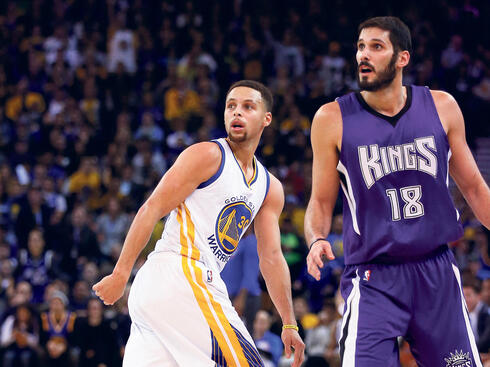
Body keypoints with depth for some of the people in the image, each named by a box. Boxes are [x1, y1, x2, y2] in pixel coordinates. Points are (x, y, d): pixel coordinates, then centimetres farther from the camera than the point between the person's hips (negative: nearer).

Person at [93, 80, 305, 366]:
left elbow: (271, 257, 22)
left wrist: (289, 324, 18)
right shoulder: (208, 155, -3)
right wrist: (120, 274, -16)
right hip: (177, 270, -8)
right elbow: (152, 209, -9)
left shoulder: (270, 189, 21)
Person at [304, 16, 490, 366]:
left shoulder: (441, 107, 3)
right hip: (373, 278, -2)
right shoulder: (333, 118, -2)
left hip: (436, 271, 3)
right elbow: (321, 202, 6)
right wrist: (316, 240, -15)